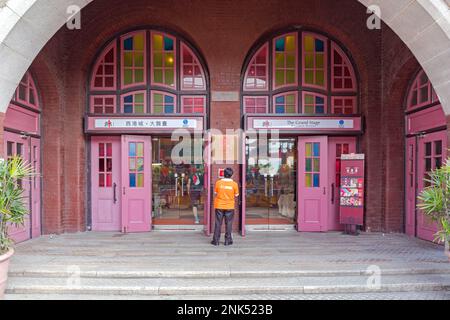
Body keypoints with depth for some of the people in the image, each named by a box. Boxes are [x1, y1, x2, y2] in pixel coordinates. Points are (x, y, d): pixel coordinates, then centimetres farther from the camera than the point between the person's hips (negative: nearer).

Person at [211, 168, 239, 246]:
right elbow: (236, 195, -1)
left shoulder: (218, 182, -7)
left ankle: (216, 240, 12)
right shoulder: (234, 184, -8)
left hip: (219, 206, 1)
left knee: (218, 223, 8)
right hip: (230, 206, 0)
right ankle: (228, 240, 13)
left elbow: (215, 193, 2)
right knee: (228, 223, 9)